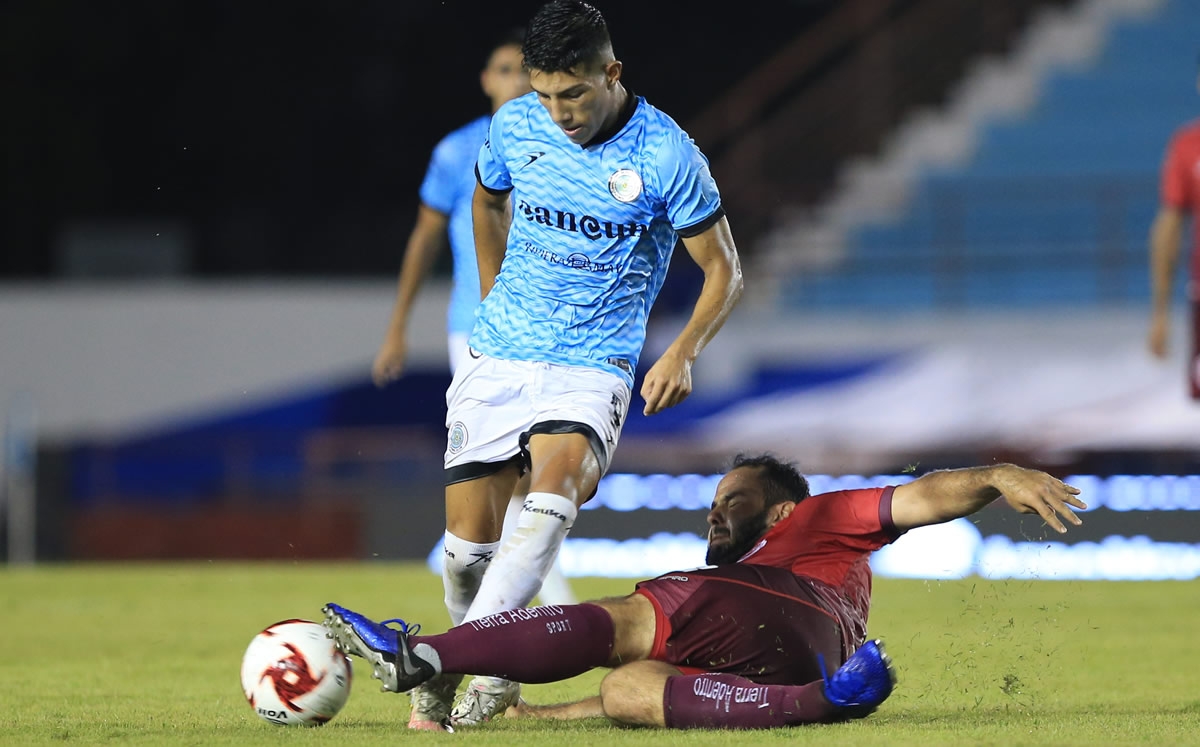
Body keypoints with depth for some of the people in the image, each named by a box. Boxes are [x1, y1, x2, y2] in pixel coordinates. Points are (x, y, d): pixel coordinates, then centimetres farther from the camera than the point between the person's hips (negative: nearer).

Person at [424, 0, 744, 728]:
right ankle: (491, 672, 20)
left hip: (593, 364, -3)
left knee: (556, 485, -32)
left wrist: (683, 353, -18)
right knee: (469, 542, -6)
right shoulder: (515, 126, 0)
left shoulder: (667, 155, -11)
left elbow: (724, 271, -3)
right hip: (499, 354, 4)